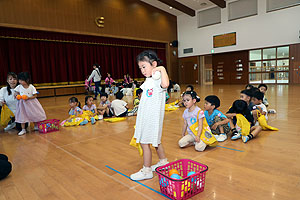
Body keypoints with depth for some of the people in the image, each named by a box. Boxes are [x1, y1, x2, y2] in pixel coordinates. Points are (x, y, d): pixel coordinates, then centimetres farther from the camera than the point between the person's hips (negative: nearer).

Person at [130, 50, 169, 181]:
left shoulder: (159, 78, -17)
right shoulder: (149, 79, 12)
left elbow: (165, 84, -43)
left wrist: (162, 69, -30)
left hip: (152, 117, -9)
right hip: (145, 116, 9)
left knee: (144, 143, -1)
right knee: (155, 141, 21)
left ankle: (146, 170, 14)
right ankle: (163, 162, 38)